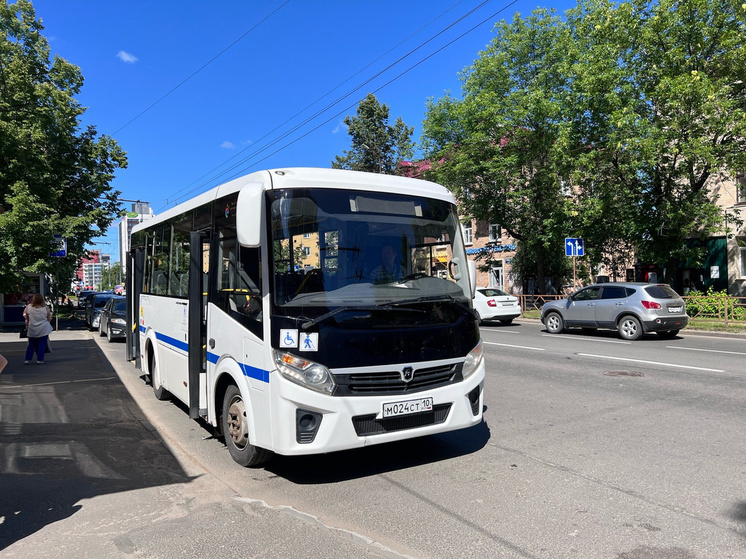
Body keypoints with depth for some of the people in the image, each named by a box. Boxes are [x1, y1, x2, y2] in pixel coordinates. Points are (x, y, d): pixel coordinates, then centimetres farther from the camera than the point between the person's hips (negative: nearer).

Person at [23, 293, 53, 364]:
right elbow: (49, 318, -2)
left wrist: (27, 320, 27)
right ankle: (39, 359, 5)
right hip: (43, 329, -2)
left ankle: (27, 359, 11)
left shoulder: (29, 307, -7)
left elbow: (25, 314, 10)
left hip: (32, 330, 2)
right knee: (42, 345, 5)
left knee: (31, 345, 14)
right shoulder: (45, 308, -11)